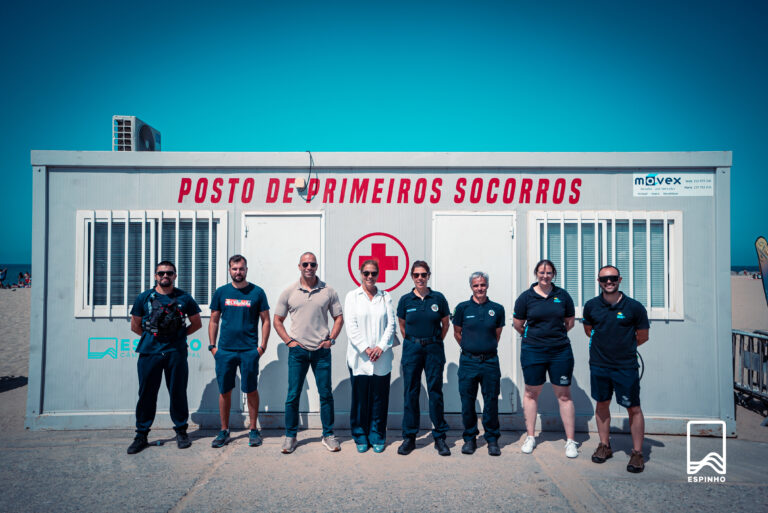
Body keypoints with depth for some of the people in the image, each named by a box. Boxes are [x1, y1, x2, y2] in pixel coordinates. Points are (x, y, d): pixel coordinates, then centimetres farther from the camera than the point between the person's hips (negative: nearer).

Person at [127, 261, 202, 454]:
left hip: (176, 353, 0)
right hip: (149, 352, 1)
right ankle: (141, 435, 16)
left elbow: (197, 323, 13)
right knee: (146, 394, 4)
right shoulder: (144, 298, 7)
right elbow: (135, 325, 15)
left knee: (178, 393, 5)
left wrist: (179, 335, 5)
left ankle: (181, 432, 18)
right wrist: (151, 336, 8)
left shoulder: (184, 298, 5)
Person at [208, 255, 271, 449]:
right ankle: (224, 431, 22)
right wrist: (212, 346, 4)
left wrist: (262, 346, -4)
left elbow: (265, 321, 3)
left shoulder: (257, 292, 1)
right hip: (224, 351, 2)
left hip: (249, 351, -2)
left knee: (251, 391, 4)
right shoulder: (221, 292, 7)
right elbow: (213, 321, 12)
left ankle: (253, 430, 17)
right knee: (224, 391, 8)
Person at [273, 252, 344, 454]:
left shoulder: (328, 291, 3)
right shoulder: (289, 292, 3)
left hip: (321, 350, 0)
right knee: (293, 395, 4)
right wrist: (288, 341, -2)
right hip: (298, 350, 0)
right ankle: (290, 436, 18)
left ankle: (328, 435, 18)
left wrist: (331, 339, -2)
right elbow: (278, 321, 9)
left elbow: (338, 317, 10)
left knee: (326, 394, 5)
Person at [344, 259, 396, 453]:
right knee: (360, 398, 3)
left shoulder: (385, 296, 11)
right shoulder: (352, 296, 5)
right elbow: (351, 327, -2)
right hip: (359, 357, -1)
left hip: (382, 358, 1)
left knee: (379, 399, 5)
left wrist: (381, 347, -9)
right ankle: (361, 438, 18)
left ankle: (377, 437, 18)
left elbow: (391, 324, 4)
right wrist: (365, 349, -10)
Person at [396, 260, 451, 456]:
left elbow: (445, 324, 10)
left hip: (434, 349, 0)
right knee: (410, 392, 3)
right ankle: (409, 437, 14)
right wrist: (413, 342, 10)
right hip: (412, 349, 1)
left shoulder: (438, 298, 0)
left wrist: (434, 342, 9)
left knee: (435, 392, 3)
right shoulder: (405, 300, 2)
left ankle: (440, 437, 14)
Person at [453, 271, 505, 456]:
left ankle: (492, 439, 19)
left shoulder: (497, 309, 4)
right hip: (468, 362, 0)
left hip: (490, 361, 1)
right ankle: (469, 438, 20)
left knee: (491, 401, 5)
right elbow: (457, 332, 12)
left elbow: (497, 334, 15)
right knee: (467, 402, 6)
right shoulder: (463, 308, 1)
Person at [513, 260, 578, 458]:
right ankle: (530, 437, 23)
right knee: (531, 393, 9)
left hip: (560, 351, 1)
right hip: (533, 352, 0)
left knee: (564, 395, 3)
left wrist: (556, 335, 13)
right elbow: (518, 325, 7)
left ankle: (570, 440, 14)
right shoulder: (526, 297, -1)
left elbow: (570, 321, 13)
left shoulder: (562, 295, 3)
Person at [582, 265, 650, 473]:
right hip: (599, 365, 3)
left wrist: (623, 346, 10)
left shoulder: (634, 307, -8)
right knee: (602, 404, 14)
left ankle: (637, 453, 15)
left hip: (626, 366, -3)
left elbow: (643, 336, 5)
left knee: (634, 409, 1)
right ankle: (604, 446, 29)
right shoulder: (591, 306, -1)